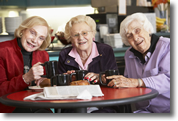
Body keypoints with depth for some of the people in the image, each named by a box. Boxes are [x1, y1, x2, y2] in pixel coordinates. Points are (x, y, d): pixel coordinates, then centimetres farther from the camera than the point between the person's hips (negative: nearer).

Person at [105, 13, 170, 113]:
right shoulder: (129, 54, 17)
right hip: (144, 110, 5)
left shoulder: (167, 46, -5)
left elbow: (169, 78, -20)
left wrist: (137, 82, -26)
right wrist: (117, 81, -1)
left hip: (167, 109, -5)